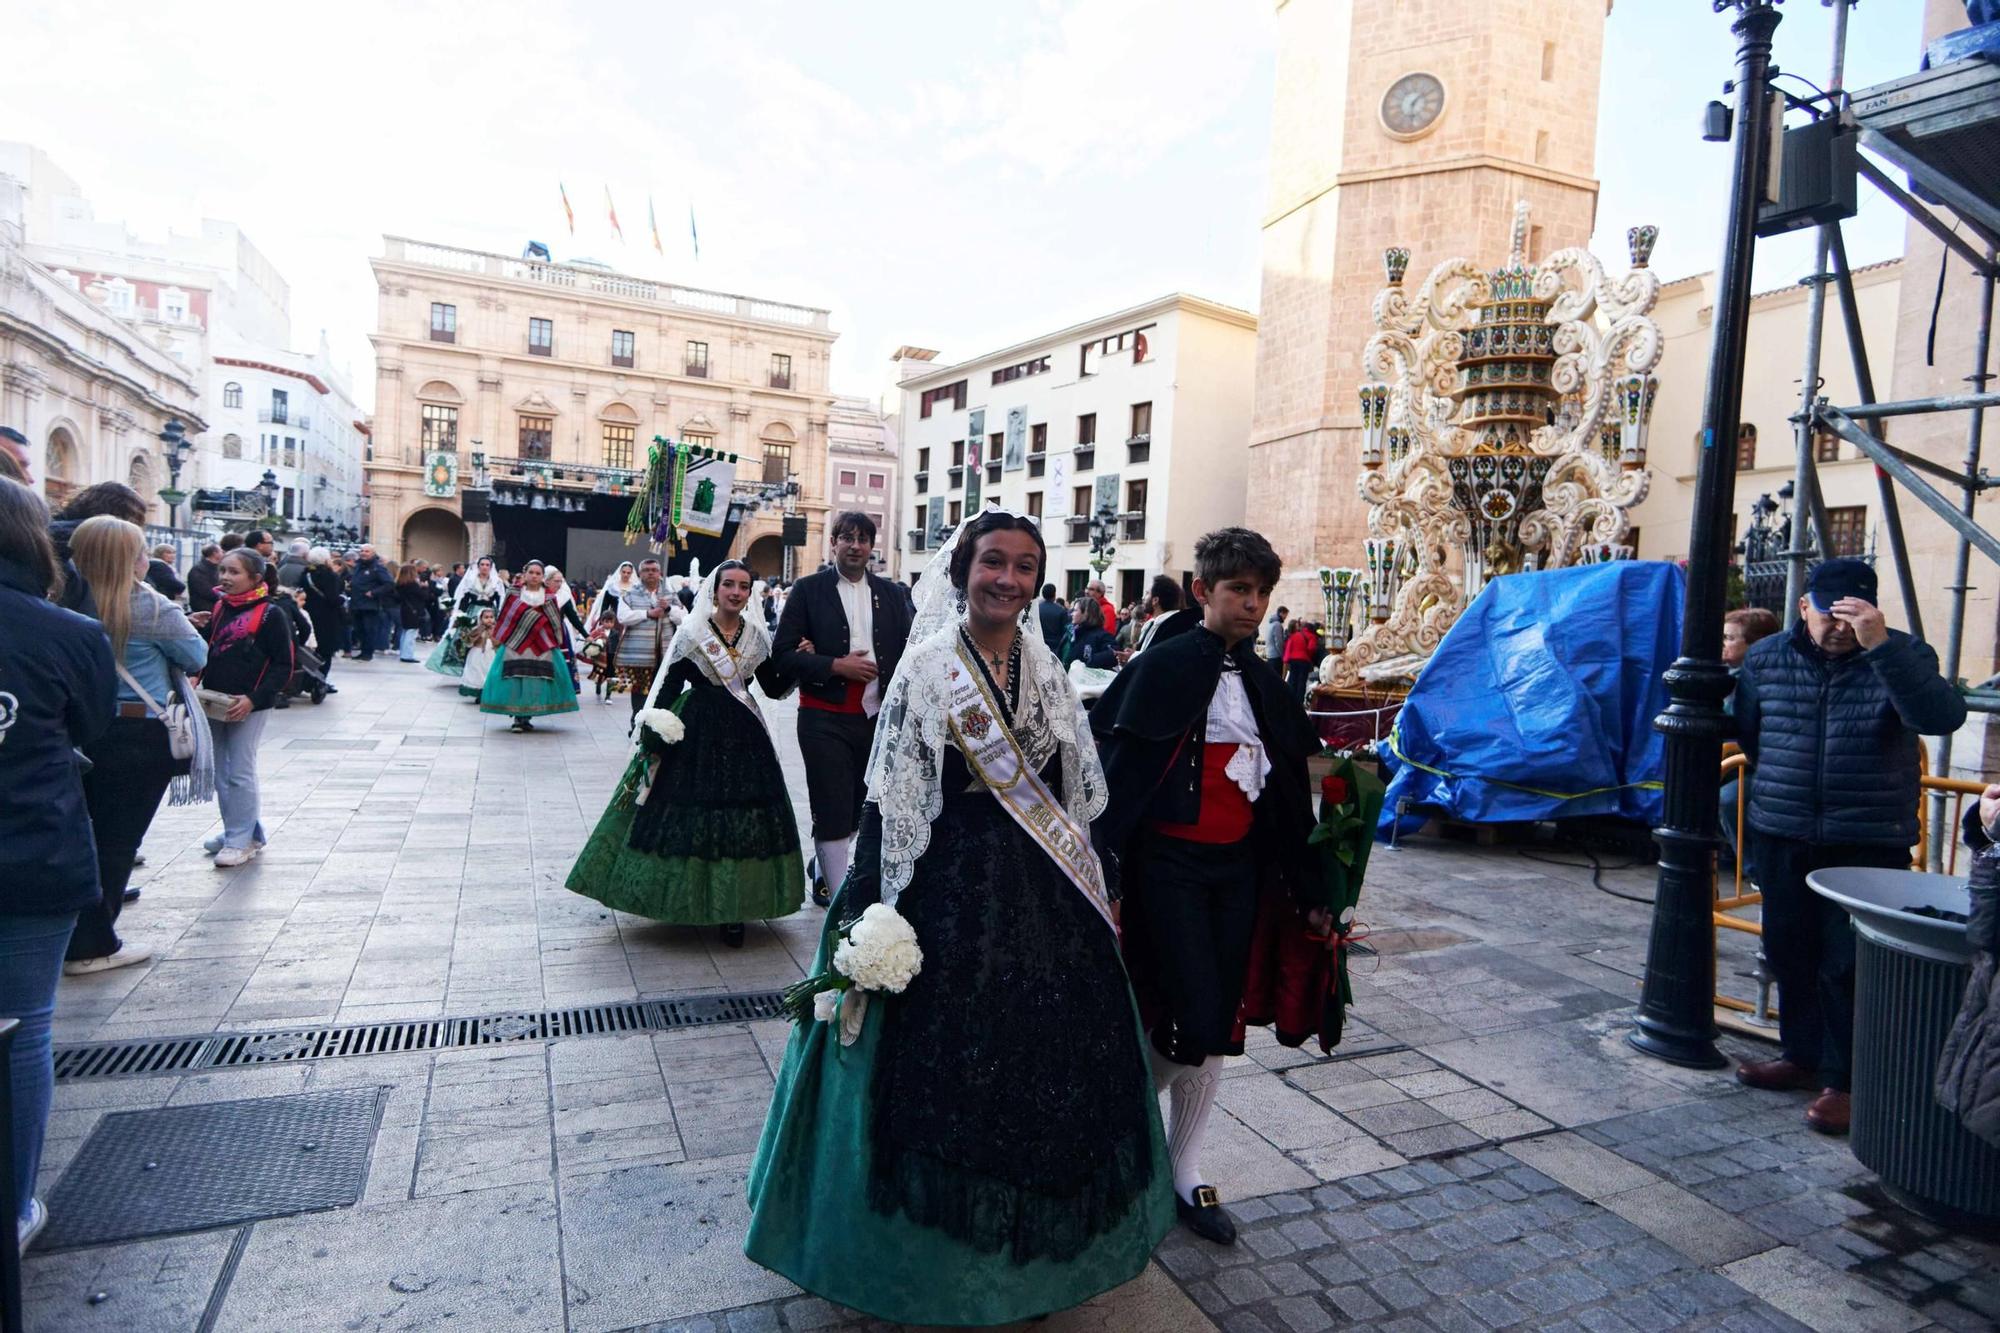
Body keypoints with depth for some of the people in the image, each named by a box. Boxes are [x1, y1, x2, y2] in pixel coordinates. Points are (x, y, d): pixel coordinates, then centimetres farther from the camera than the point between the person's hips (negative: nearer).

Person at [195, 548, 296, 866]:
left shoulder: (270, 614, -11)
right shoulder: (218, 608, 9)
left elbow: (283, 666, -12)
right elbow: (207, 652, 20)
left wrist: (253, 699, -19)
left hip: (249, 707, -7)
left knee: (240, 773, -1)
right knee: (220, 773, 13)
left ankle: (241, 840, 9)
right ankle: (238, 829, 27)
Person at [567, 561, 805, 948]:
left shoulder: (758, 634, 5)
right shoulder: (692, 632, -4)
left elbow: (774, 688, 9)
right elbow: (668, 686, -4)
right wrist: (653, 736, -10)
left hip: (743, 735, 3)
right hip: (697, 732, -3)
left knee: (743, 817, 3)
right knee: (688, 812, 3)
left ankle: (732, 909, 13)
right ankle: (684, 900, 21)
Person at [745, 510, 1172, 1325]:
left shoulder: (1047, 671, 5)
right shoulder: (928, 667, -9)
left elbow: (1075, 796, 11)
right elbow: (890, 800, -10)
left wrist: (1092, 893, 12)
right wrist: (874, 913, -12)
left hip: (1045, 896, 5)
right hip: (954, 889, -5)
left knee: (1049, 1060, 15)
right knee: (949, 1062, 8)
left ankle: (1032, 1244, 40)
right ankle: (943, 1254, 34)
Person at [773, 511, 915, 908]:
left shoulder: (891, 594, 10)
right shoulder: (809, 590, 0)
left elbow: (909, 651, 12)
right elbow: (784, 654, -5)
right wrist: (836, 666, -15)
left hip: (876, 717, 4)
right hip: (825, 718, -4)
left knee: (855, 810, 13)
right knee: (833, 811, -2)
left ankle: (824, 873, 34)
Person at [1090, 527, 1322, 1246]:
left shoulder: (1266, 681, 9)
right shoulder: (1163, 666, -10)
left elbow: (1290, 786, 14)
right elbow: (1111, 760, -14)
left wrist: (1303, 882, 15)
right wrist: (1108, 863, -19)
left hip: (1238, 865, 6)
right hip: (1169, 863, -6)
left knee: (1216, 1026, 10)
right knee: (1193, 1021, -6)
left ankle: (1183, 1172, 26)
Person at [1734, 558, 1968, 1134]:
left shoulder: (1903, 656, -5)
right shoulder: (1766, 658, 5)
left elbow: (1942, 717, -25)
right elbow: (1745, 733, 19)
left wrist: (1881, 645, -31)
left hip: (1869, 845, -4)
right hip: (1782, 839, 4)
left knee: (1850, 964, -2)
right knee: (1790, 955, 14)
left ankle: (1844, 1081, 10)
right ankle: (1802, 1055, 30)